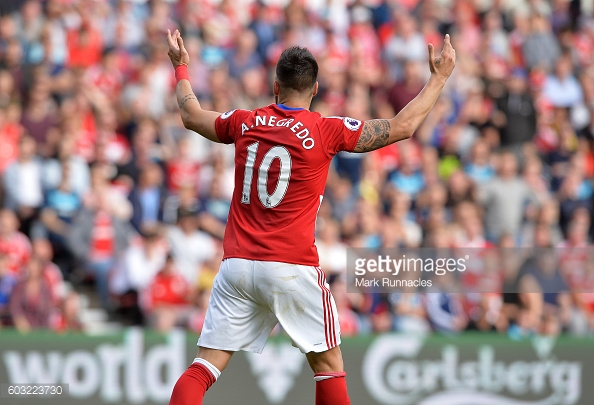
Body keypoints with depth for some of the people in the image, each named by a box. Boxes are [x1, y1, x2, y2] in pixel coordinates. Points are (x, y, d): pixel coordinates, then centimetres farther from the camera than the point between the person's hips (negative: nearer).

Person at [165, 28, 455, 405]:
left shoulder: (243, 123, 6)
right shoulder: (326, 131, -5)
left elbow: (192, 116, 26)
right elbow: (402, 126, -1)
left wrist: (182, 68, 42)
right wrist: (440, 76, 10)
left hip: (237, 264, 3)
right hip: (293, 269, -3)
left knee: (206, 365, 2)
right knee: (330, 366, 9)